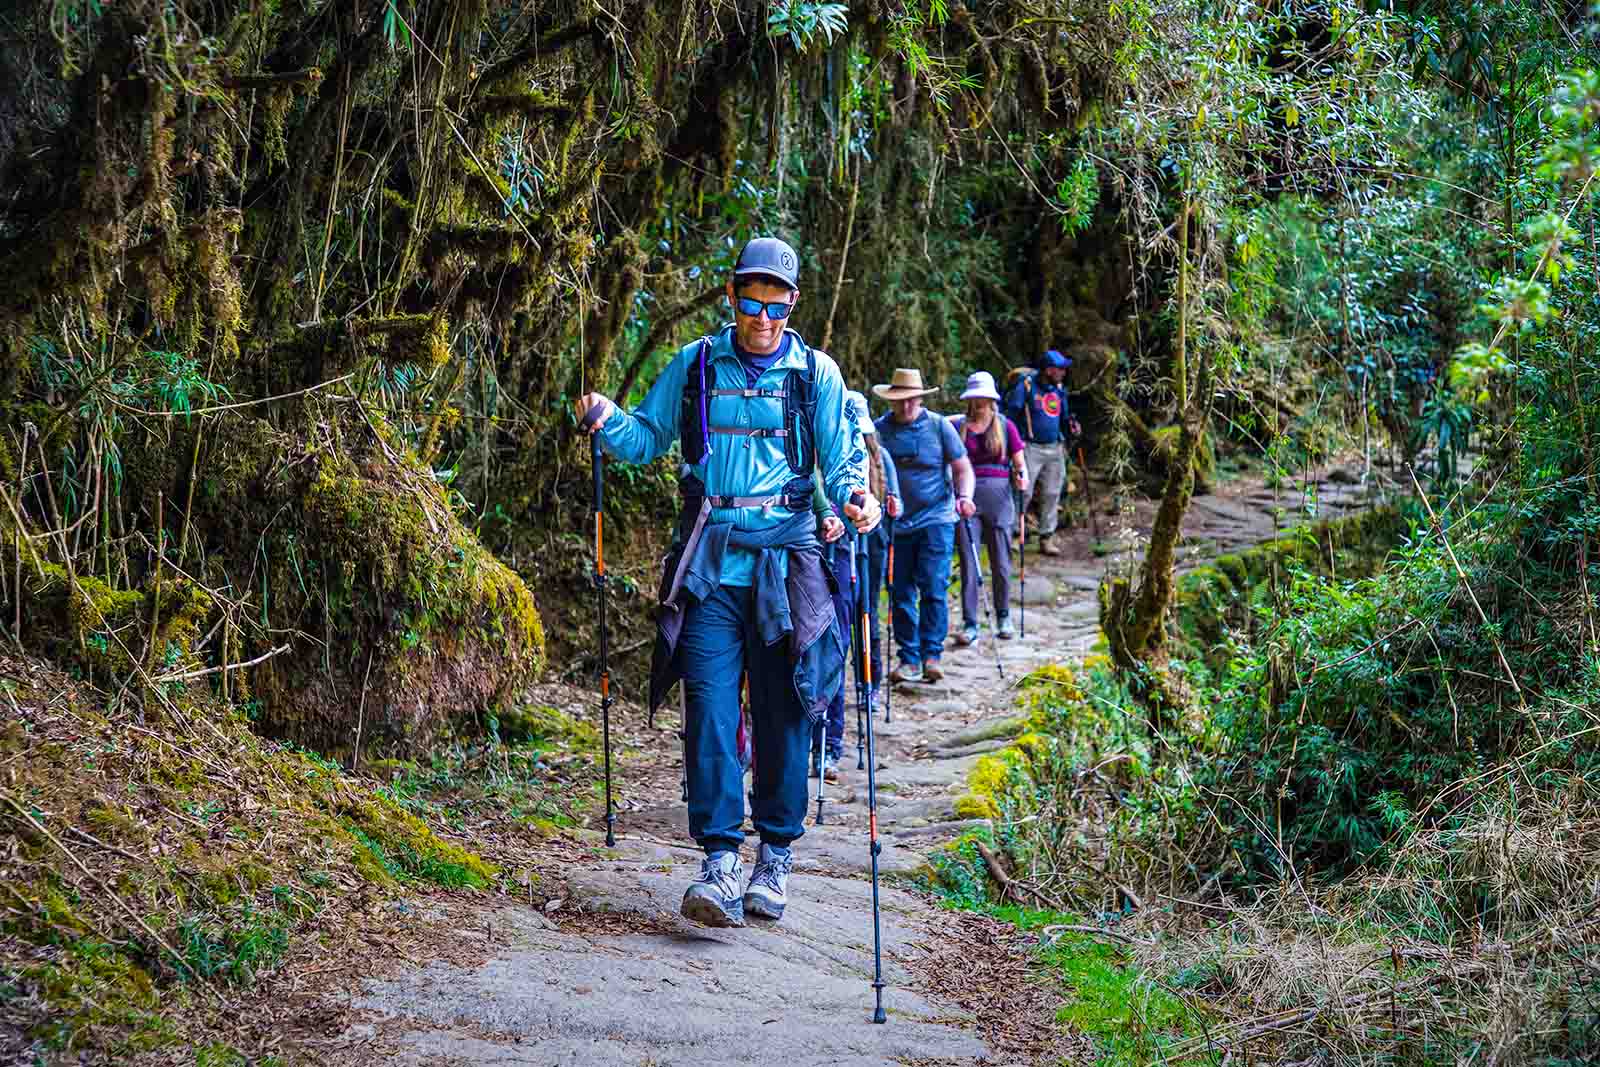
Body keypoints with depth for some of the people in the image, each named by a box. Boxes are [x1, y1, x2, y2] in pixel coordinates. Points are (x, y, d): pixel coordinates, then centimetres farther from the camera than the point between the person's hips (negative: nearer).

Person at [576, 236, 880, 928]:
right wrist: (607, 421, -7)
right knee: (710, 708, -9)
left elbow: (838, 463, 7)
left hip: (784, 557, 0)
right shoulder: (694, 365, 10)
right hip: (709, 560, 0)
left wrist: (856, 498, -15)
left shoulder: (816, 373, 6)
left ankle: (776, 856, 16)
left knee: (783, 713, 4)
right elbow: (648, 439, 14)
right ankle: (721, 860, -9)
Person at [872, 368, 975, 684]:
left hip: (936, 519, -2)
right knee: (900, 594, 5)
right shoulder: (879, 430, 3)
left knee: (934, 588, -10)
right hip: (895, 524, 2)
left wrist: (964, 496, -14)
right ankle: (908, 659, 13)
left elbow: (962, 468, 4)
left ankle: (931, 655, -5)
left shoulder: (939, 426, 0)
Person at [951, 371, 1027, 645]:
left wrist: (1022, 476, -14)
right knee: (968, 563, -4)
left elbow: (1019, 463, 7)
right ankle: (970, 624, -1)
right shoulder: (957, 427, 7)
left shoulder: (1005, 426, 6)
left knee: (1001, 563, 5)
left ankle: (1003, 618, 23)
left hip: (998, 498, 0)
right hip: (967, 498, 0)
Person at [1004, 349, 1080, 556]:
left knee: (1051, 494, 8)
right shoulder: (1026, 386, -9)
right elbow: (1011, 413, -8)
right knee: (1024, 493, -9)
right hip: (1031, 447, -6)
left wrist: (1069, 425, 2)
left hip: (1055, 448, 6)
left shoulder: (1060, 389, 12)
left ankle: (1047, 538, 15)